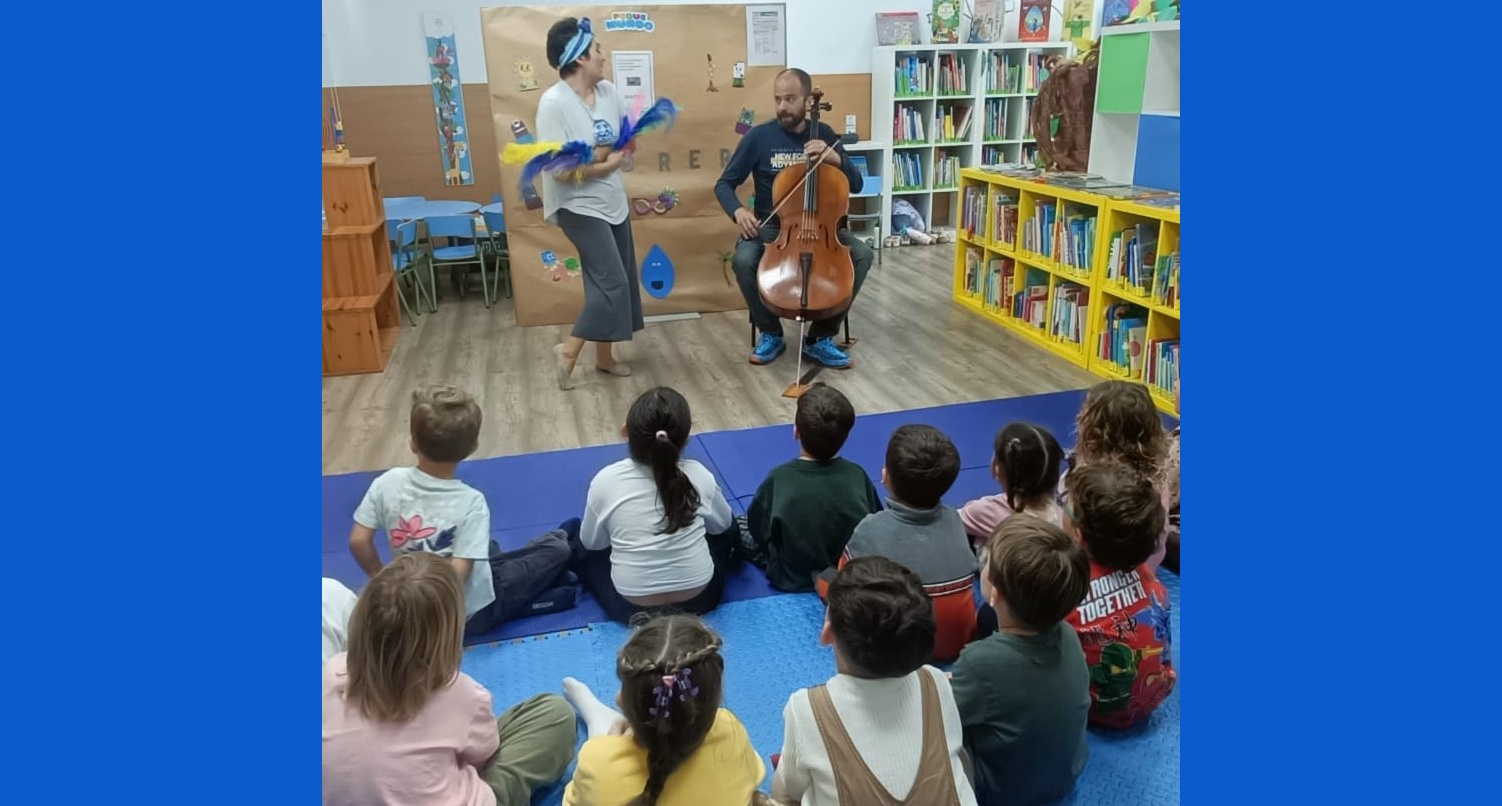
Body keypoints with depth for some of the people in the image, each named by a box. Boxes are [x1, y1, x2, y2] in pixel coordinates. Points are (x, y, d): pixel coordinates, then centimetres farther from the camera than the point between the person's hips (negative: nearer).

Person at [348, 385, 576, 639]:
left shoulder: (387, 483, -16)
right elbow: (458, 576, -31)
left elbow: (358, 541, -11)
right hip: (473, 613, -5)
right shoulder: (471, 502, -28)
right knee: (558, 550, 2)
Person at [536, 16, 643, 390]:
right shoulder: (554, 103, -19)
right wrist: (608, 164, -15)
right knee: (612, 282, -12)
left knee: (616, 281, 12)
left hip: (613, 202, 8)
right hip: (580, 207, -8)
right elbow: (561, 171, -24)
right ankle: (568, 350, 4)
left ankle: (604, 356, 26)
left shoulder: (608, 91, 2)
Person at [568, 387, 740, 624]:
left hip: (631, 607, -1)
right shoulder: (699, 475, -10)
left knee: (578, 540, 20)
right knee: (726, 528, 26)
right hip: (701, 598, 1)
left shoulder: (606, 481, -14)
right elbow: (722, 523, 9)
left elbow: (592, 542, 2)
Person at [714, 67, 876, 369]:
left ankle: (821, 338, -8)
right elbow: (724, 184, 0)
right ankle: (771, 333, -6)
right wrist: (738, 210, -22)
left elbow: (856, 185, 2)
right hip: (771, 226, -2)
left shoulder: (823, 134, 3)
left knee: (862, 254, -23)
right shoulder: (758, 136, -5)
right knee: (744, 260, -33)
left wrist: (835, 158, -18)